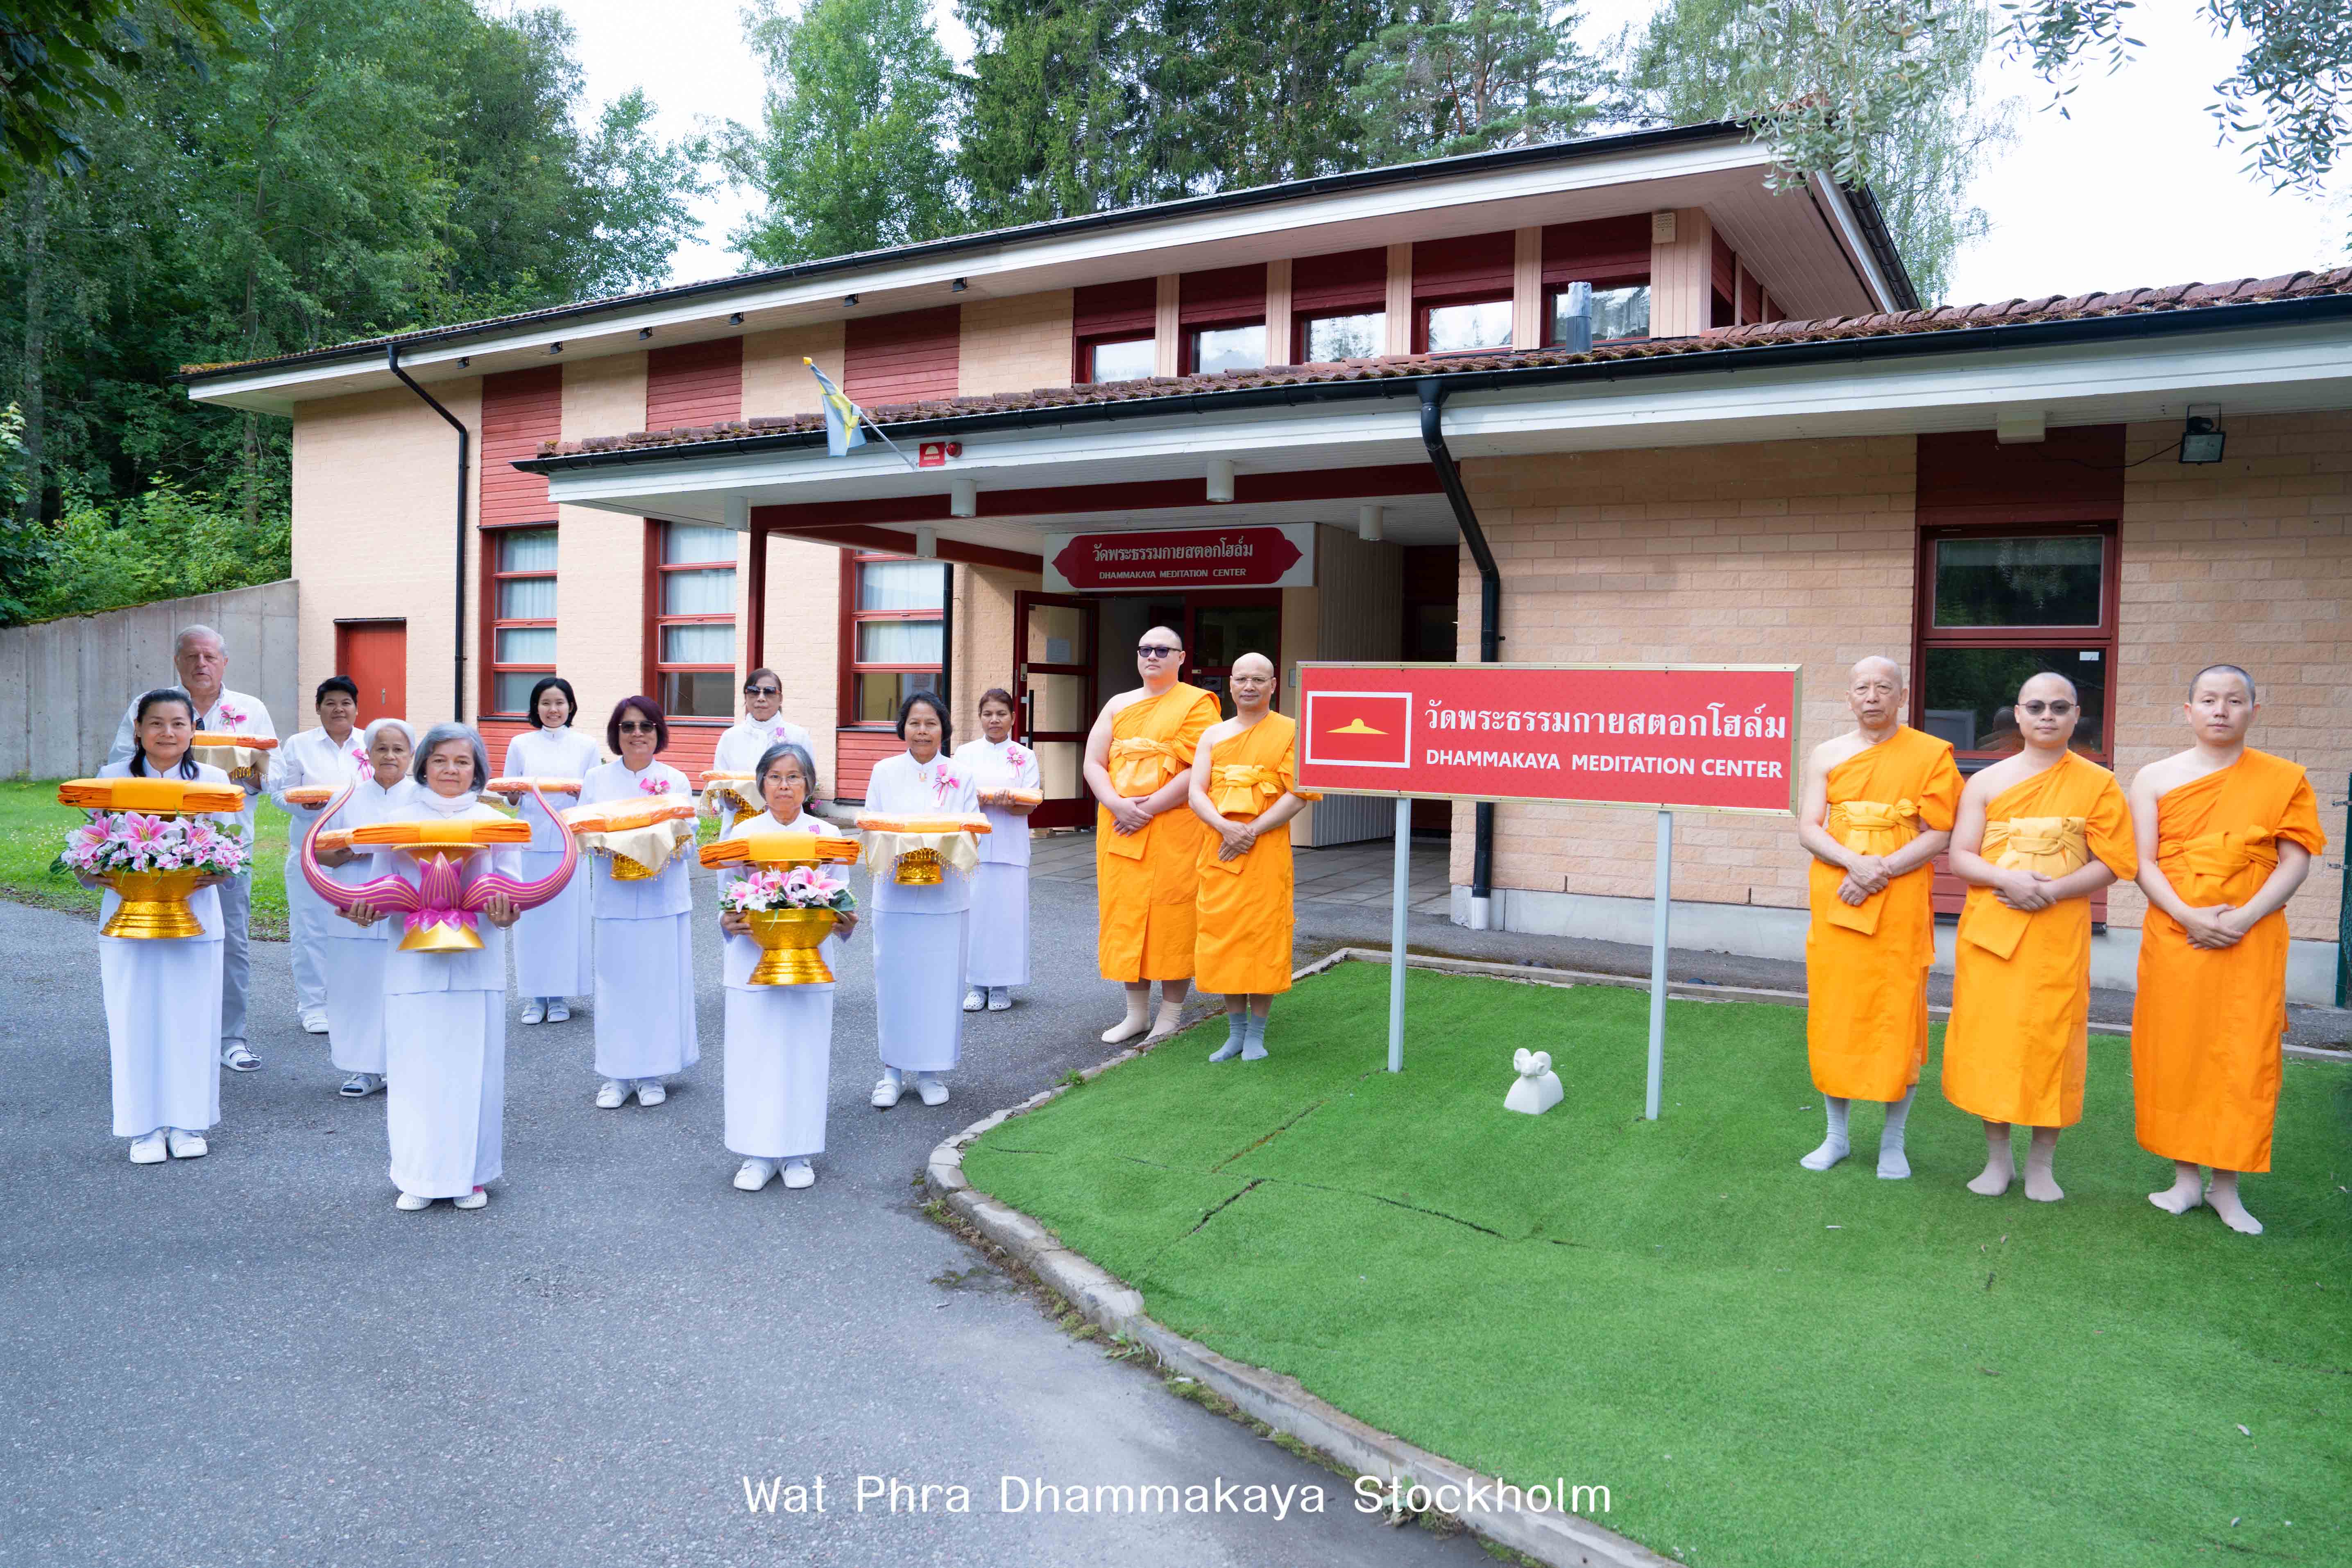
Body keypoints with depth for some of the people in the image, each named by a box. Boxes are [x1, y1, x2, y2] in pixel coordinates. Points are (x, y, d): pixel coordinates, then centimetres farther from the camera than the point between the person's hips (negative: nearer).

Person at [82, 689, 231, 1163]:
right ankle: (146, 1127, 14)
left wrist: (213, 873, -17)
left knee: (191, 1019, 4)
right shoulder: (112, 778, 4)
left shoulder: (213, 780, 4)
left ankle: (189, 1124, 17)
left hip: (194, 917, 0)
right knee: (136, 1021, 2)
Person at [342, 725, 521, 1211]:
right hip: (414, 962, 0)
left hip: (475, 962, 0)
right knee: (415, 1066, 3)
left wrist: (505, 911, -16)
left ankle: (471, 1173, 15)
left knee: (472, 1064, 3)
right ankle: (418, 1176, 15)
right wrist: (365, 911, -12)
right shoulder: (397, 818, 6)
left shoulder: (493, 820, 6)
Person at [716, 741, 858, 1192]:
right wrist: (729, 923, -15)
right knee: (755, 1054, 2)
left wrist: (844, 924, -14)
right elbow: (727, 905, 6)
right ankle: (759, 1154, 14)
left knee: (803, 1054, 3)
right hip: (754, 962, 0)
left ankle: (798, 1154, 16)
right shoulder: (741, 835, 3)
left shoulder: (827, 836, 4)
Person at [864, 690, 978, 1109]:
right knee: (893, 979, 1)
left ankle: (930, 1070, 15)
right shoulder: (884, 773, 6)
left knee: (939, 980, 2)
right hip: (895, 894, 0)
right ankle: (893, 1070, 14)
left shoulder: (961, 777, 5)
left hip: (946, 895, 0)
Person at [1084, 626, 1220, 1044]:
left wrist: (1149, 808, -16)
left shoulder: (1197, 703, -1)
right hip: (1119, 827, 5)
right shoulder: (1119, 705, 15)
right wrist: (1119, 805, -11)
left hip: (1174, 828, -5)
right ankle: (1136, 1013, 17)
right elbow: (1094, 763, 8)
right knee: (1125, 915, 7)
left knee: (1171, 918, -3)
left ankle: (1170, 1016, 7)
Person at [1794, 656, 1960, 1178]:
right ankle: (1836, 1136, 19)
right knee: (1832, 1019, 6)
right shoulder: (1827, 756, 8)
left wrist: (1881, 871, -16)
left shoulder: (1932, 754, 1)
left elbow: (1939, 835, -5)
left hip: (1900, 908, -2)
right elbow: (1808, 830, 1)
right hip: (1835, 902, 2)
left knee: (1898, 1022, 1)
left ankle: (1893, 1142, 15)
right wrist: (1856, 862, -16)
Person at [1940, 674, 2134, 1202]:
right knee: (1989, 1040, 4)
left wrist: (2055, 889, -17)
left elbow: (2111, 862, -2)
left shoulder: (2097, 784, 3)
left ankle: (2042, 1164, 15)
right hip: (1989, 931, 1)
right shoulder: (1986, 782, 6)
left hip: (2059, 936, -1)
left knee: (2053, 1042, 1)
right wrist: (2008, 880, -16)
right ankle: (1998, 1157, 18)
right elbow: (1960, 857, 2)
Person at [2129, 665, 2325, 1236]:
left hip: (2252, 944, 0)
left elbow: (2295, 862, -1)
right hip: (2173, 939, 1)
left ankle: (2226, 1186, 13)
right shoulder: (2156, 778, 4)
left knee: (2244, 1060, 1)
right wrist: (2187, 916, -15)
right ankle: (2185, 1178, 17)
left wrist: (2243, 918, -14)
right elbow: (2144, 863, 0)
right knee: (2174, 1055, 4)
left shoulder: (2284, 779, 4)